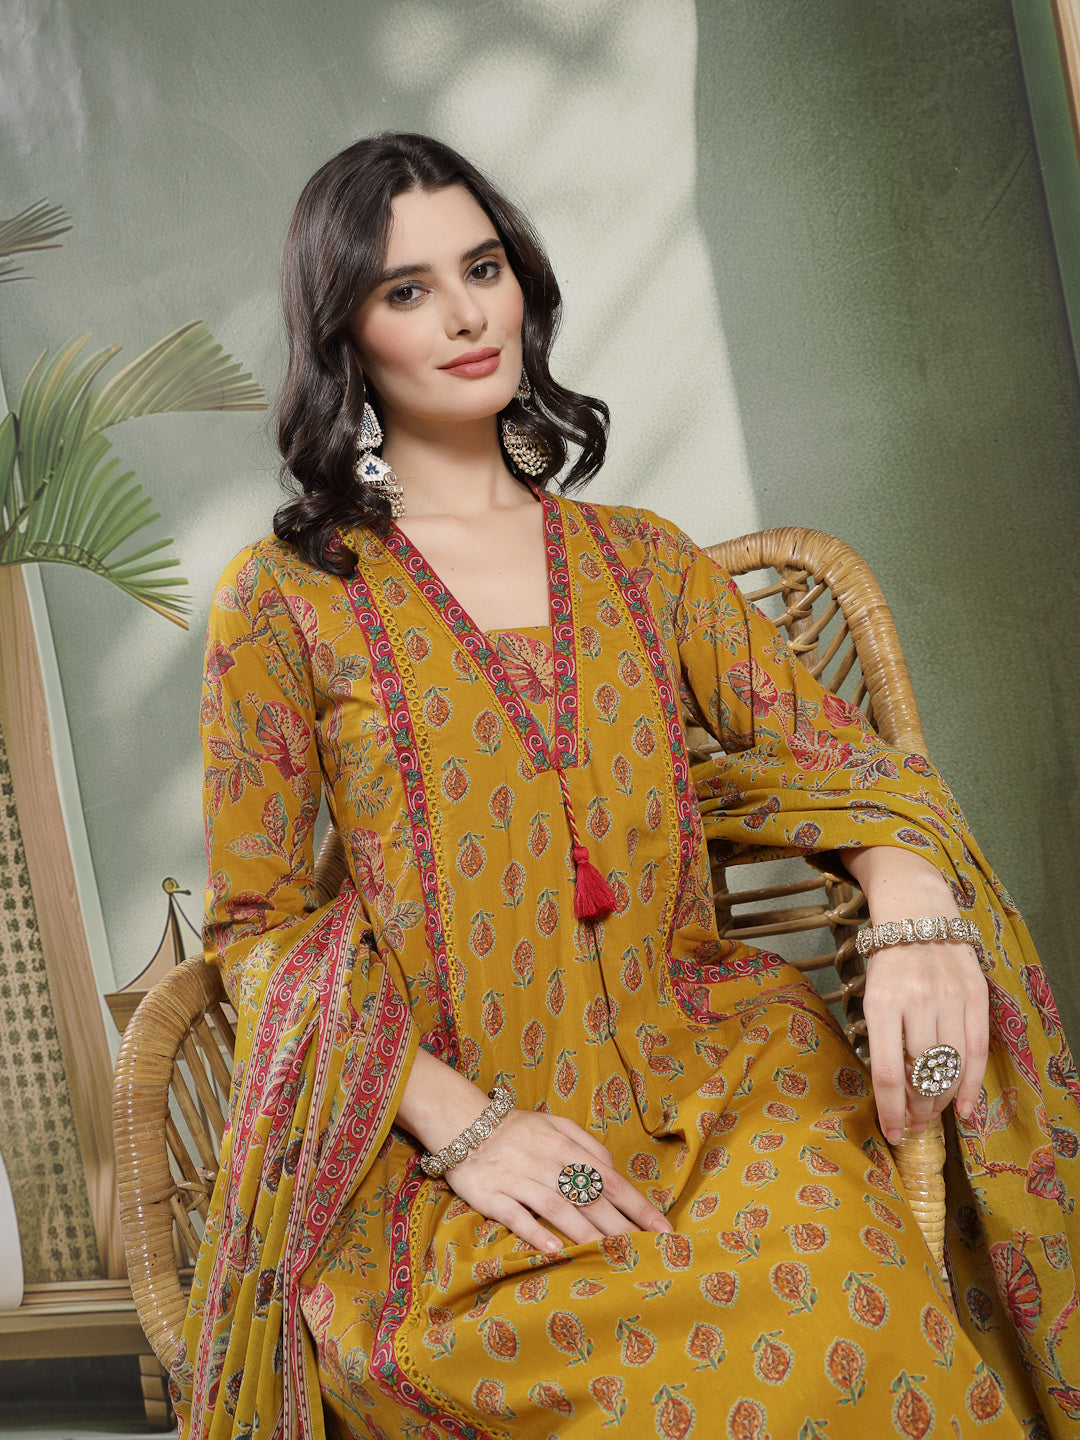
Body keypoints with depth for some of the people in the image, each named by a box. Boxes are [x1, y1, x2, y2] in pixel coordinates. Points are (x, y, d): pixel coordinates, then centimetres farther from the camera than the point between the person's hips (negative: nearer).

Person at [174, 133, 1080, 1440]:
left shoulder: (639, 556, 15)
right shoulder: (282, 599, 3)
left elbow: (817, 740, 8)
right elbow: (254, 920, 1)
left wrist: (914, 905, -16)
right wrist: (461, 1121, -14)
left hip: (701, 1068, 4)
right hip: (437, 1129, -3)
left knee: (845, 1301, -28)